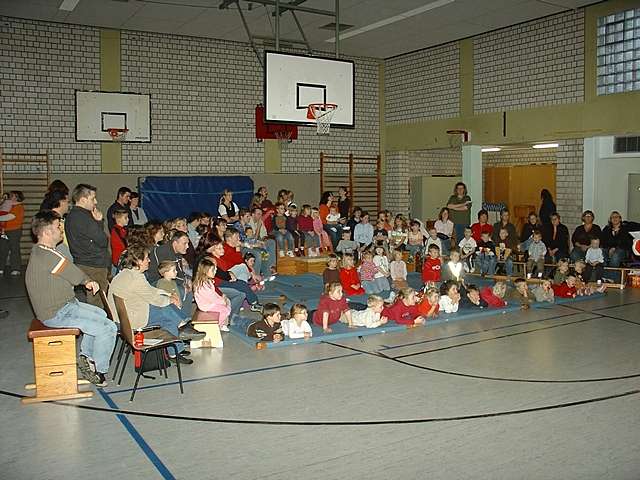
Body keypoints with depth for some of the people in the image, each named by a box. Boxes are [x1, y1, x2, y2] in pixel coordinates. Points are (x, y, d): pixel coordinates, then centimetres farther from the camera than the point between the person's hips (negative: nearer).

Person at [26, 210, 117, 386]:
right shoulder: (47, 256, -26)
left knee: (101, 314, 25)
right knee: (108, 328, -12)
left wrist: (87, 282, -4)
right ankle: (98, 372, 4)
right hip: (57, 314, -11)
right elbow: (77, 276, -17)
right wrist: (88, 281, 6)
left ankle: (85, 356, 30)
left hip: (63, 304, 11)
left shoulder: (39, 251, 9)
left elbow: (69, 274, 12)